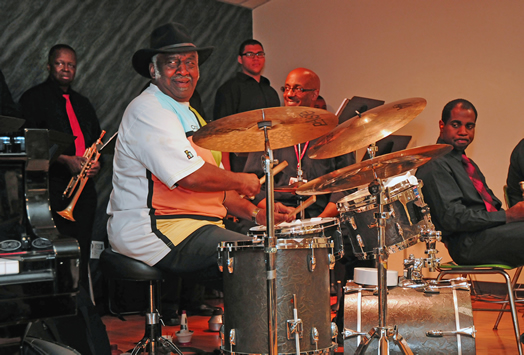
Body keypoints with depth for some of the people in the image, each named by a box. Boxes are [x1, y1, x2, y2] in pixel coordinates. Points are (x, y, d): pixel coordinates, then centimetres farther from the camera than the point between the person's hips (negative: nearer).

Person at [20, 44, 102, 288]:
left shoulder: (82, 103, 22)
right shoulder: (34, 98, 2)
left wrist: (97, 162, 3)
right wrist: (65, 160, -16)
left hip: (84, 188, 6)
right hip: (53, 188, -6)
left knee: (81, 255, 6)